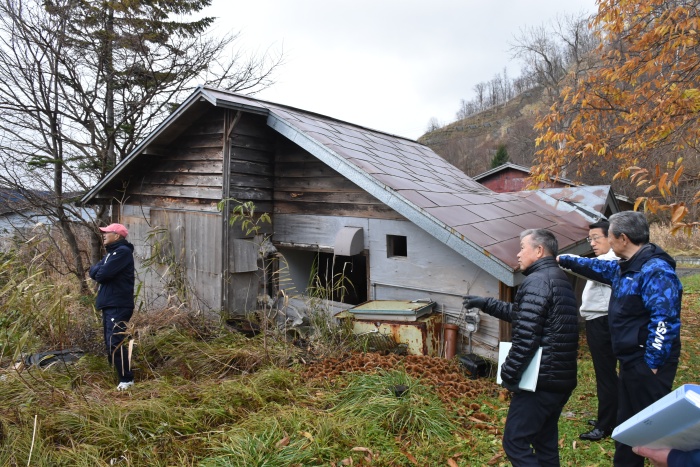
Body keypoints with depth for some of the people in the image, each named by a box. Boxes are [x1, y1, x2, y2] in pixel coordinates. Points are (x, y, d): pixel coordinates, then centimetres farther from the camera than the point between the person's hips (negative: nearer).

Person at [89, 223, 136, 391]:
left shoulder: (123, 251, -13)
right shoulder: (111, 252, 20)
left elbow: (103, 274, -20)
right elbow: (93, 272, 13)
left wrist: (98, 272, 1)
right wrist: (99, 271, -8)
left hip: (119, 306, -10)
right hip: (109, 305, 10)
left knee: (115, 343, -12)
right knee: (110, 343, 14)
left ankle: (127, 379, -6)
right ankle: (120, 374, 24)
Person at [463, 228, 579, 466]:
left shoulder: (536, 281, -16)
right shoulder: (559, 279, 15)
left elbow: (526, 334, -22)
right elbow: (522, 314, 23)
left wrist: (508, 373, -14)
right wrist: (485, 303, 22)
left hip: (542, 378, -10)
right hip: (562, 377, 10)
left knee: (515, 440, -2)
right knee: (545, 440, 19)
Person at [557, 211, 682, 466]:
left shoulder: (656, 271, -20)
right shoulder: (626, 267, 10)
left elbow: (665, 322, -25)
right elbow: (598, 267, 30)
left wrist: (652, 364, -23)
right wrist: (563, 260, 34)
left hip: (648, 364, -10)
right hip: (631, 361, 10)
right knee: (627, 424, 20)